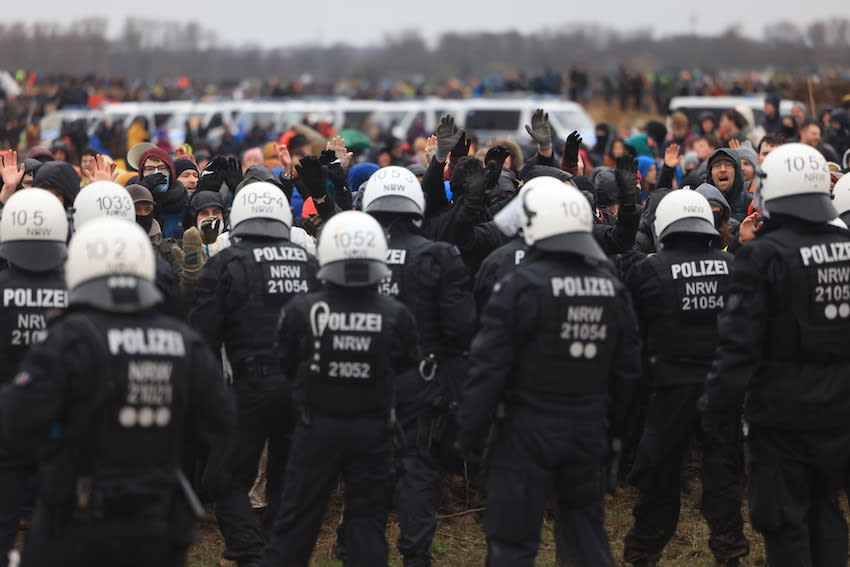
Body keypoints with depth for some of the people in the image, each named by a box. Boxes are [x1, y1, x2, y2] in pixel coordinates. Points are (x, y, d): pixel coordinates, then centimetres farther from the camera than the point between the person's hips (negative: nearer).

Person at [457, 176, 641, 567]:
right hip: (588, 428, 6)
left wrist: (471, 428, -7)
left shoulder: (522, 285, -14)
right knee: (585, 525, 20)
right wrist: (615, 423, 22)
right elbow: (628, 363, 12)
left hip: (530, 428, -5)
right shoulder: (610, 285, 5)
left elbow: (490, 363, -14)